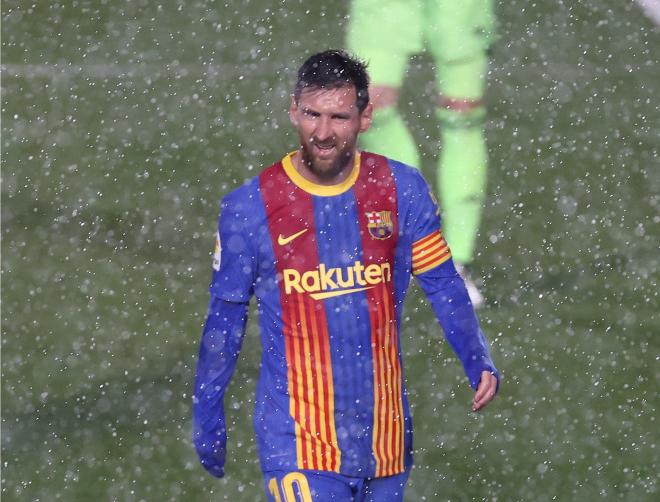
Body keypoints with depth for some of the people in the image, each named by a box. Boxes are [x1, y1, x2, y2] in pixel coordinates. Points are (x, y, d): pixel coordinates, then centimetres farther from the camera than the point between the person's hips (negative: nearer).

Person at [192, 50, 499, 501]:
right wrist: (207, 418, 8)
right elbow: (225, 317, 4)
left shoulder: (402, 189, -1)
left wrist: (479, 363, -9)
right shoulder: (250, 207, -6)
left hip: (385, 435, 3)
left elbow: (443, 286, 6)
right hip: (298, 440, -3)